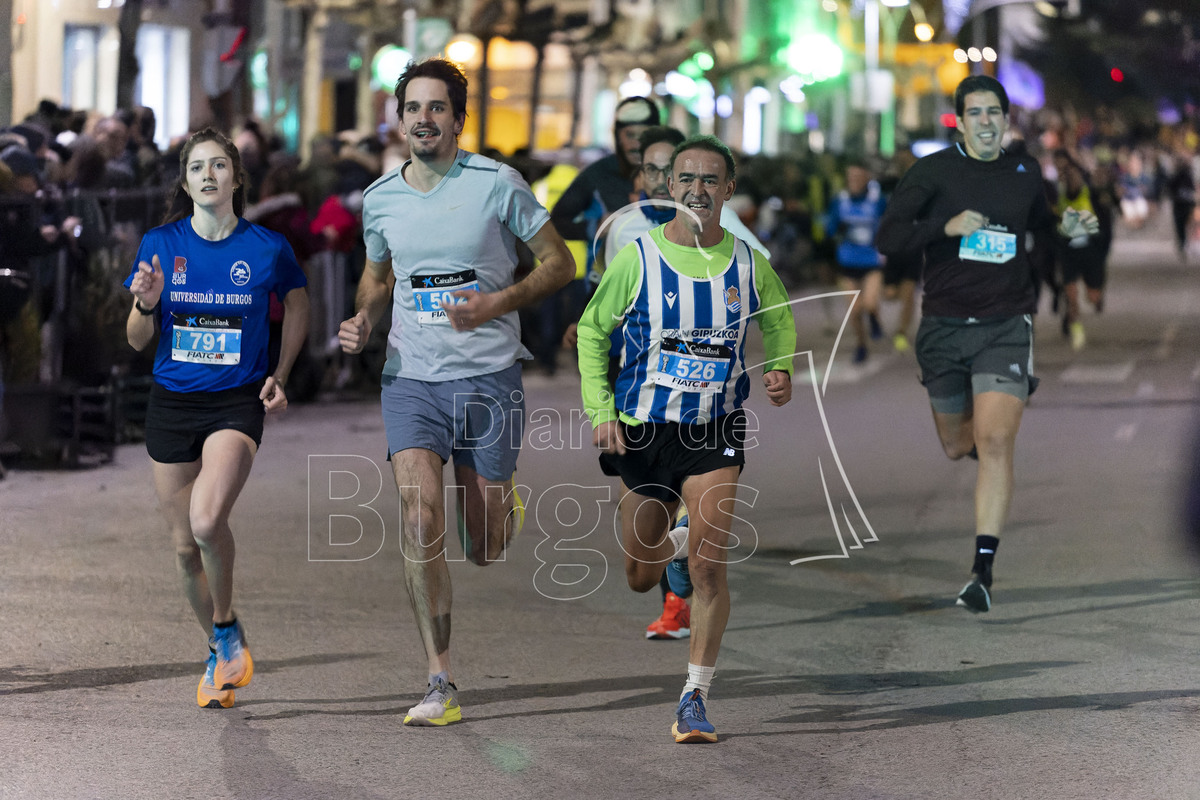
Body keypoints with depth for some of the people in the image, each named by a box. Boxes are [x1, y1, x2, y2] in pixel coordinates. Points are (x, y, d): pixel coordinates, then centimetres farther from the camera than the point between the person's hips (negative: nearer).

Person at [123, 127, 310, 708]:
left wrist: (279, 376, 4)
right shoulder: (160, 244, 0)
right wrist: (145, 305, -16)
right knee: (185, 545, 8)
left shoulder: (267, 247, -4)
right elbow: (137, 340, 6)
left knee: (207, 520, -26)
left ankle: (227, 627, 0)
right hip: (171, 404, 3)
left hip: (236, 403, -3)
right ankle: (220, 653, 30)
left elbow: (297, 306, 15)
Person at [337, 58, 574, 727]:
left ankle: (501, 498, 43)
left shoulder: (496, 183, -6)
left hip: (488, 376, -2)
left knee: (485, 548, 4)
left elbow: (560, 263, 0)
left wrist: (498, 303, -15)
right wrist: (362, 321, 2)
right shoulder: (380, 198, 5)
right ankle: (441, 685, -10)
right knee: (420, 520, -17)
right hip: (410, 377, 2)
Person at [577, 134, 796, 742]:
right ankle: (676, 546, 49)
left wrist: (780, 370, -3)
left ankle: (695, 698, -6)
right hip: (641, 434, 1)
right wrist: (600, 410, -5)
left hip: (715, 433, -1)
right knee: (640, 577, 12)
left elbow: (779, 321, 17)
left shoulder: (748, 263, -3)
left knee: (707, 566, -16)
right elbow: (592, 330, 4)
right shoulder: (638, 259, -7)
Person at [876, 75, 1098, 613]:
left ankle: (983, 569, -15)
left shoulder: (1025, 171, 6)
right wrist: (946, 227, -23)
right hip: (944, 326, 0)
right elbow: (887, 237, -10)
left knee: (995, 443, -16)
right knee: (956, 446, 14)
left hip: (1006, 327, 0)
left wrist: (1067, 227, 7)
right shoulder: (934, 171, -4)